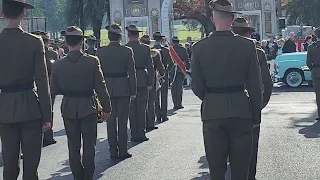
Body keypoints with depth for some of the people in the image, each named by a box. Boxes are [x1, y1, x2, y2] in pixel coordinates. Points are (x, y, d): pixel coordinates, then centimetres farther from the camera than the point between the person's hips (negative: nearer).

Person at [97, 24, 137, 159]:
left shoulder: (101, 52, -2)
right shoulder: (127, 51, -5)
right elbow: (132, 73, -5)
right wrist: (133, 91, 1)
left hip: (107, 89, 1)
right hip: (123, 89, -1)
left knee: (111, 121, 7)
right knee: (122, 121, 4)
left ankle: (113, 152, 9)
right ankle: (123, 151, 6)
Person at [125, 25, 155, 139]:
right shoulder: (146, 48, -2)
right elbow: (150, 67, -3)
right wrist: (150, 83, 1)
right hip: (142, 81, 0)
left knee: (132, 109, 7)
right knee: (142, 109, 6)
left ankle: (134, 135, 8)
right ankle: (141, 134, 5)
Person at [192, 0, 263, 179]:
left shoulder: (200, 47, -5)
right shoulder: (247, 45, -7)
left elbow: (197, 87, -1)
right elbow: (256, 86, -3)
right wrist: (256, 115, 7)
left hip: (212, 112, 1)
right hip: (241, 111, 0)